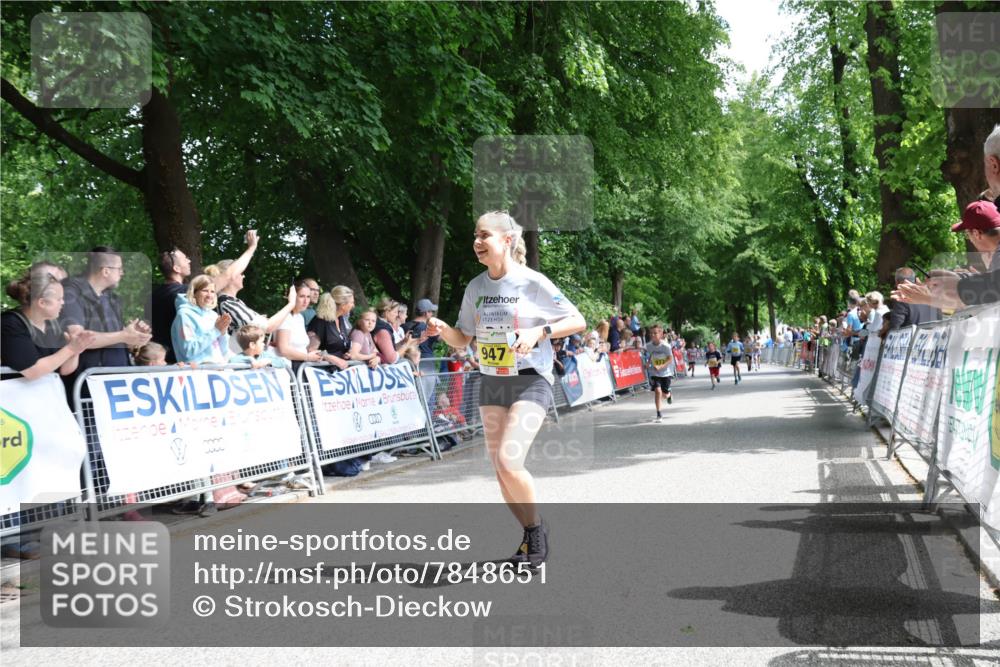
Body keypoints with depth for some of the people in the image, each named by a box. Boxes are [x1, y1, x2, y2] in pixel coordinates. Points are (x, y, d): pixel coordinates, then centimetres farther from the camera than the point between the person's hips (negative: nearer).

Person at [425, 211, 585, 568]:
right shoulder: (476, 287, 5)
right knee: (500, 469, 7)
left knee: (509, 461, -20)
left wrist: (538, 331, -22)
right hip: (490, 384, 6)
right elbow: (463, 338, 12)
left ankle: (536, 527, 5)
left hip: (530, 382, -6)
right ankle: (530, 534, 26)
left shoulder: (533, 283, -11)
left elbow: (577, 321, -7)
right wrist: (442, 330, -9)